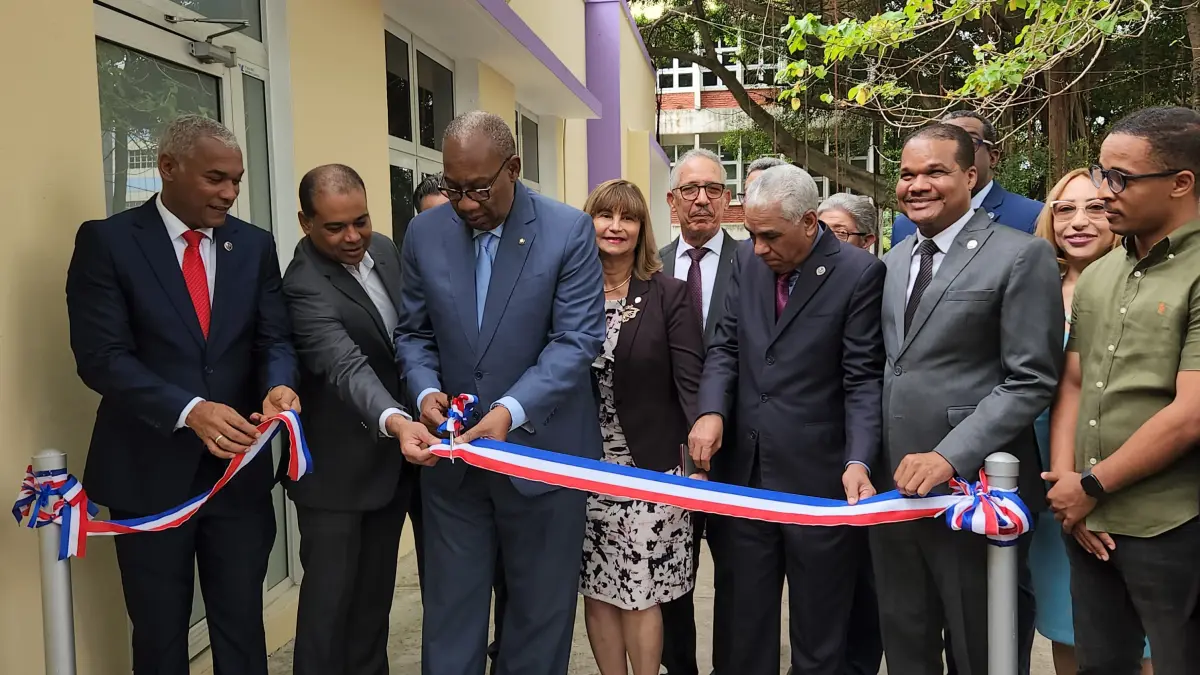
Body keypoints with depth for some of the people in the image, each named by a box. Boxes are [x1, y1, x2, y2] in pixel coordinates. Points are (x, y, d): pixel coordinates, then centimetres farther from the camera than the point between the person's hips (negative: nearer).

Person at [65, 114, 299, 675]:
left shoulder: (255, 246, 4)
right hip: (149, 471, -2)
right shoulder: (107, 241, -7)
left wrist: (280, 385, -22)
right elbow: (101, 356, -13)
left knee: (242, 626, 14)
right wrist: (189, 411, -26)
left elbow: (274, 339, 1)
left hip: (239, 468, 3)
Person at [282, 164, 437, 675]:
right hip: (338, 466, -7)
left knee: (376, 588, 19)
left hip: (392, 458, 7)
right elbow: (347, 367, -38)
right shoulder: (305, 287, -24)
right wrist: (396, 421, -54)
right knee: (331, 592, 4)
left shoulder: (384, 250, 1)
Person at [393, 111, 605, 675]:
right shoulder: (425, 233, 2)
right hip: (451, 456, 3)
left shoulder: (569, 231, -9)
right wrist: (426, 390, -12)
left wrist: (512, 410, -26)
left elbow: (577, 340, -14)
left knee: (540, 612, 14)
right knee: (450, 612, 13)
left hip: (542, 451, -2)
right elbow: (413, 332, 8)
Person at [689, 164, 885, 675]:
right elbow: (726, 346, 8)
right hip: (747, 472, 5)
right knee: (746, 619, 16)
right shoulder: (749, 259, 5)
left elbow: (863, 380, -10)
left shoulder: (859, 273, -10)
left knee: (818, 634, 12)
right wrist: (712, 412, -9)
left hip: (819, 477, -4)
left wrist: (858, 462, -23)